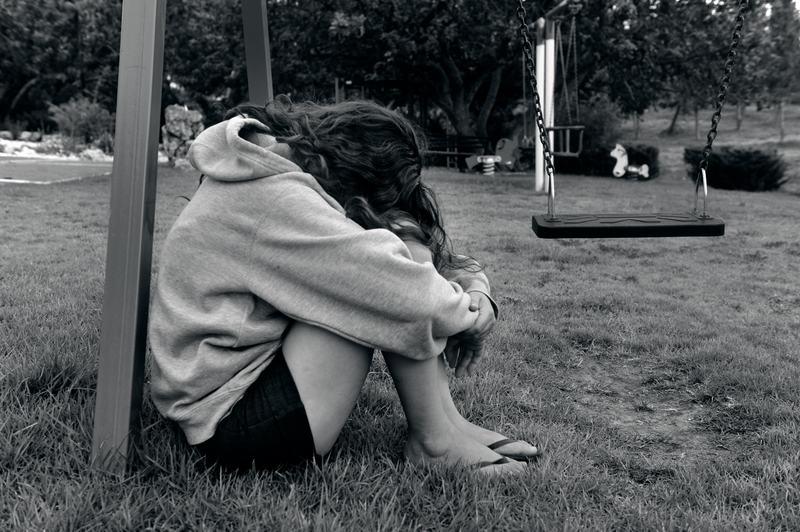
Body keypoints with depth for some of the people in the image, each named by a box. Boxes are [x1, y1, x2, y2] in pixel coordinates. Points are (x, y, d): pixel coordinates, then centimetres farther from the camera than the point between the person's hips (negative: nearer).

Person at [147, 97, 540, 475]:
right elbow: (403, 294, -29)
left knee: (392, 240, 0)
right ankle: (434, 442, -6)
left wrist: (476, 291, -6)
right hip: (230, 421, -10)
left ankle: (446, 420, 0)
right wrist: (469, 314, -9)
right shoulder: (270, 197, -25)